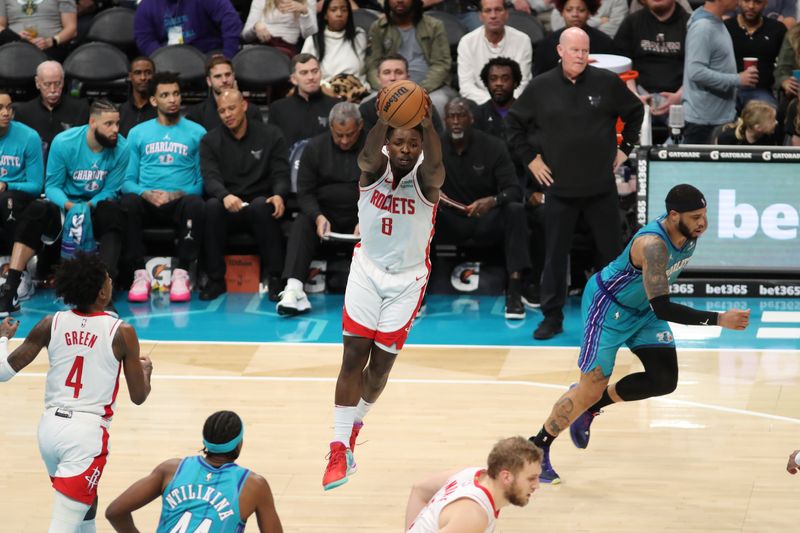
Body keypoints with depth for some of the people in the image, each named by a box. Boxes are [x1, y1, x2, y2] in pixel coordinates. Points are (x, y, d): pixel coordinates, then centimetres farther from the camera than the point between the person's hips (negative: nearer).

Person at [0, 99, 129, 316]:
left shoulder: (121, 148, -14)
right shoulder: (64, 142, -14)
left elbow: (111, 191, -9)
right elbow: (52, 186, -9)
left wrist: (88, 207, -28)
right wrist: (70, 206, -29)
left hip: (97, 207, 0)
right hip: (65, 204, 0)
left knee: (112, 211, -35)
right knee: (35, 211, -30)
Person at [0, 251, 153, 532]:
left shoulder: (51, 324, 0)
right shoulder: (121, 332, -7)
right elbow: (138, 397, 0)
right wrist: (146, 369, 22)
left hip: (50, 425, 5)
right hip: (88, 430, -5)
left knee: (84, 502, 29)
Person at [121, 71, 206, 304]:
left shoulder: (196, 133, 12)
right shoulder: (138, 133, 16)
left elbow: (202, 181, 6)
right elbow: (127, 180, 10)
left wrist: (179, 194, -13)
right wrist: (146, 194, -12)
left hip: (180, 201, -1)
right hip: (147, 203, 1)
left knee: (195, 205, -36)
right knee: (128, 203, -34)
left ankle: (181, 275, -30)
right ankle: (140, 274, -29)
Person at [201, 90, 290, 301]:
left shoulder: (270, 135, 7)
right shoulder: (210, 141, 8)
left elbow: (281, 174, 1)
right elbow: (210, 178, -7)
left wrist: (279, 195, -24)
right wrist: (225, 196, -31)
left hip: (259, 202, -1)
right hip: (228, 207, 1)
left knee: (262, 205, -37)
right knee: (212, 206, -34)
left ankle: (274, 278, -31)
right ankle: (216, 279, -26)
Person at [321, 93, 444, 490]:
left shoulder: (426, 179, -18)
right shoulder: (374, 170, -15)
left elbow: (434, 165, -44)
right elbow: (367, 154, -40)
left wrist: (427, 125, -63)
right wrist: (384, 120, -61)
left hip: (407, 279, 0)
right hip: (367, 269, 1)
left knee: (382, 362, 6)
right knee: (354, 356, -6)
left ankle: (356, 420, 35)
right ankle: (341, 447, -7)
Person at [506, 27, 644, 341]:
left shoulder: (607, 83, -3)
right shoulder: (541, 87, -2)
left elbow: (635, 111, 13)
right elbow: (513, 123, 9)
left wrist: (625, 148, 9)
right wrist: (530, 157, 3)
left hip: (601, 187, 0)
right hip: (559, 187, 0)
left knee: (612, 252, 7)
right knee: (554, 255, 4)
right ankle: (552, 317, 12)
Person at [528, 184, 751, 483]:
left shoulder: (691, 232, -12)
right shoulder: (653, 244, -38)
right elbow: (662, 309, -42)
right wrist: (719, 320, -45)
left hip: (642, 308, 8)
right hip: (608, 305, -8)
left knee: (664, 380, 0)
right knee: (591, 388, -6)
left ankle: (590, 407, 20)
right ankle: (536, 449, 12)